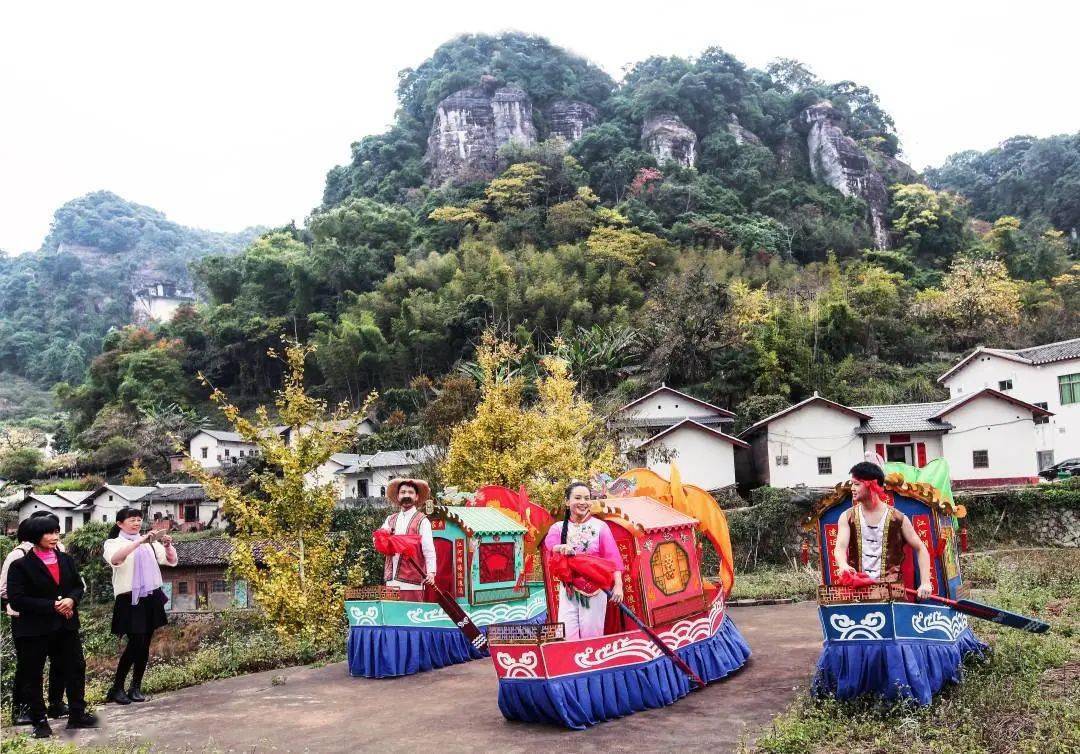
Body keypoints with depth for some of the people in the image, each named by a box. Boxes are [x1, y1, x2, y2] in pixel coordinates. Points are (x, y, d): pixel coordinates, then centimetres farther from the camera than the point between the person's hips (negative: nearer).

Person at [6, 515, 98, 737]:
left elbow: (78, 586, 11)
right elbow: (16, 600, -15)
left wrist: (71, 600, -12)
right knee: (32, 676, 5)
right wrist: (52, 606, -19)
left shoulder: (66, 560, 7)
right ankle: (39, 721, 19)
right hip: (33, 629, -4)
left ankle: (77, 714, 20)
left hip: (66, 625, 5)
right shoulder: (21, 565, -9)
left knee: (75, 668, 8)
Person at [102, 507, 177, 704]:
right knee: (135, 643, -11)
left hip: (152, 598, 4)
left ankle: (136, 688, 15)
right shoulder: (113, 543, 0)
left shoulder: (150, 543, 11)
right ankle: (117, 688, 3)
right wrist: (139, 541, -32)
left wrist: (168, 546, -14)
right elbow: (115, 559, -23)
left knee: (145, 644, 6)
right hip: (130, 599, -4)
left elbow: (171, 561, 7)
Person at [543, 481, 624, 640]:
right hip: (569, 590, 2)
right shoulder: (559, 527, 4)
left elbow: (613, 557, -10)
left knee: (592, 636, 4)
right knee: (567, 636, -2)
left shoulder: (600, 526, -2)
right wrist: (561, 547, -42)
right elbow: (549, 543, -18)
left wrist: (618, 585, -24)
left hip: (594, 590, -2)